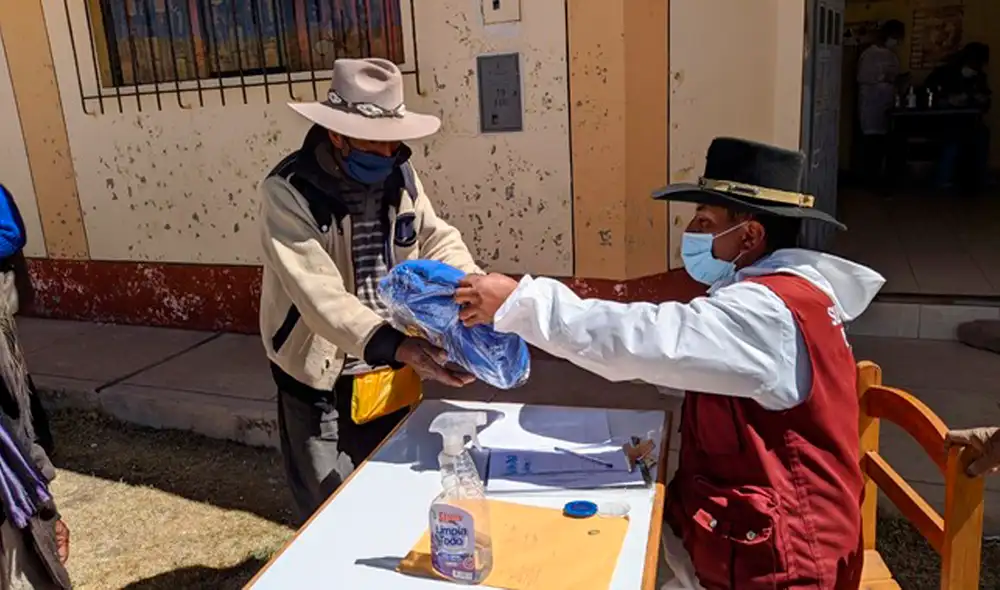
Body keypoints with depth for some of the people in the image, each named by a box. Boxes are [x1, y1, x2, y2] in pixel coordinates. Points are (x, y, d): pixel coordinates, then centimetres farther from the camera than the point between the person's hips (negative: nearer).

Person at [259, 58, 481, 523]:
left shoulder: (399, 174, -1)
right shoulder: (289, 192, -20)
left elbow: (436, 239, 6)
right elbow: (320, 295, -29)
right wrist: (396, 346, -42)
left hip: (391, 376, 6)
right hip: (323, 385, -5)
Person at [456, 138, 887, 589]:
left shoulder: (769, 312, -24)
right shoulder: (774, 297, 8)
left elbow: (645, 340, -33)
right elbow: (676, 353, 9)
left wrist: (519, 302, -26)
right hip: (739, 531, 9)